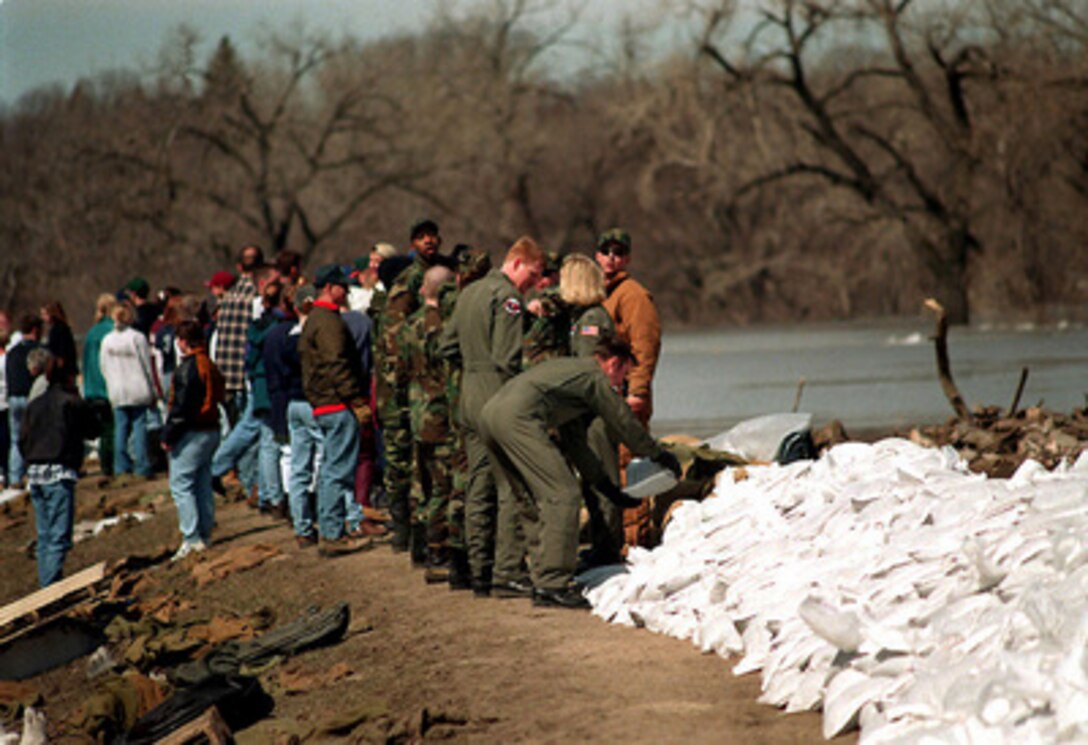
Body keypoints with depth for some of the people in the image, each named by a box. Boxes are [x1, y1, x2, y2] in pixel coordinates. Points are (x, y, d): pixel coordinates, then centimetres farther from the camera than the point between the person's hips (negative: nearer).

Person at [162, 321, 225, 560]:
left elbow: (181, 406, -19)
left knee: (181, 484, -7)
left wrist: (169, 436, -12)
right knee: (203, 484, 13)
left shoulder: (188, 368, -16)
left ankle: (192, 539, -12)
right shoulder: (210, 366, 13)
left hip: (192, 433, -9)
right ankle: (205, 534, 16)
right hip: (211, 430, 9)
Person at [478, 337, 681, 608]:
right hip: (518, 418, -10)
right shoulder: (595, 377, 8)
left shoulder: (570, 368, 34)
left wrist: (608, 487, 39)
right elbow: (626, 425, 15)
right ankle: (552, 584, -11)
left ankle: (542, 584, 17)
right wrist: (661, 456, 31)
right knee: (563, 495, -8)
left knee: (534, 501, 18)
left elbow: (574, 443, 37)